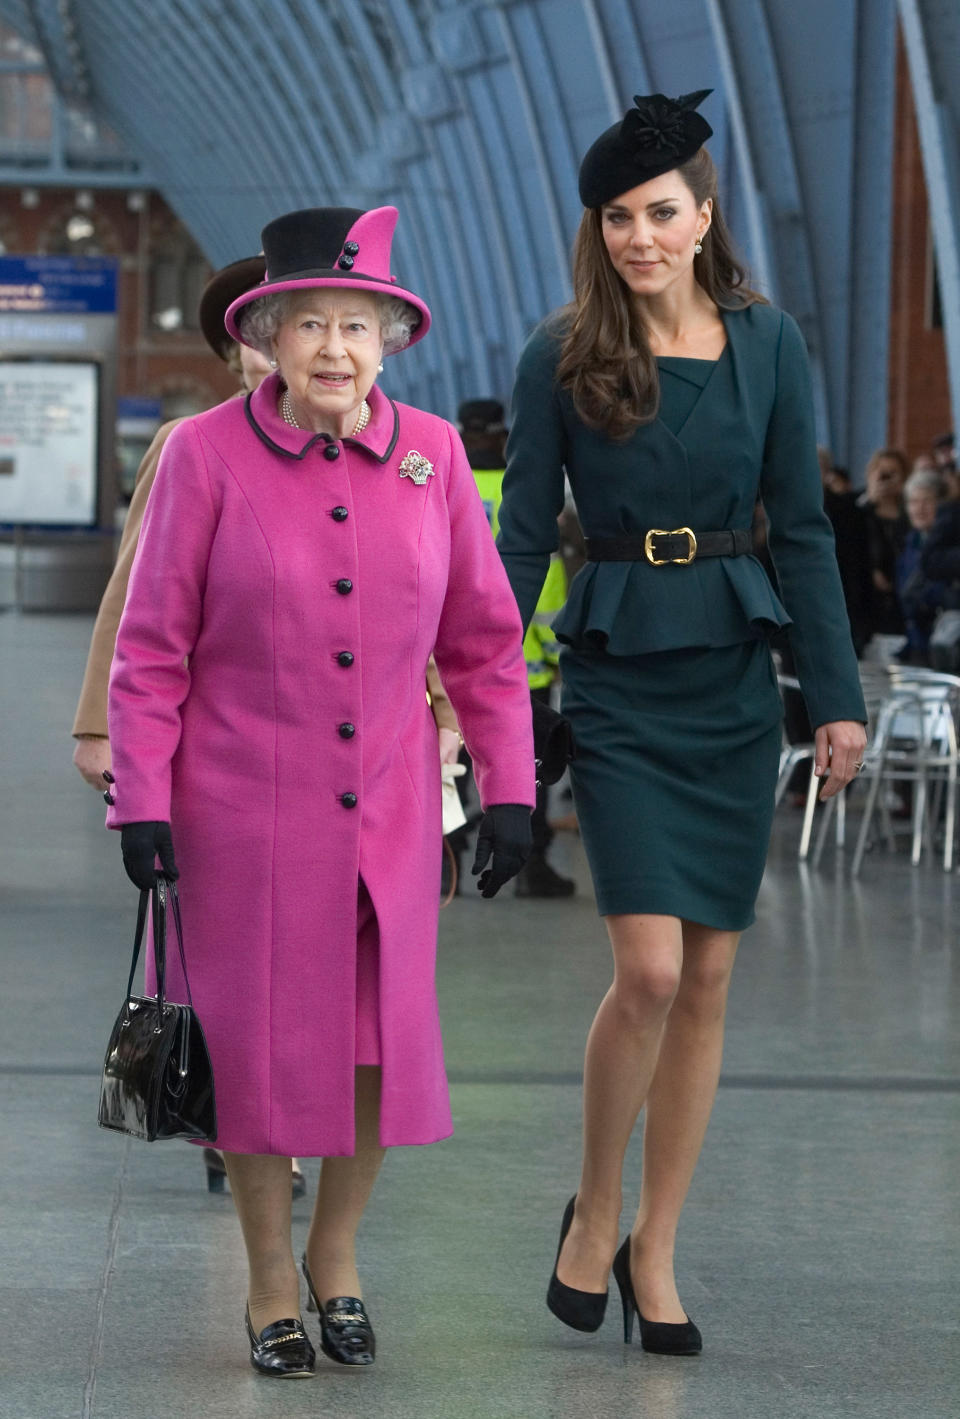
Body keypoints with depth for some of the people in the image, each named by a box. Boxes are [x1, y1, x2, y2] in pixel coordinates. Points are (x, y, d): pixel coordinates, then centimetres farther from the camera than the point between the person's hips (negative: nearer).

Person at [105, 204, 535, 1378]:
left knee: (382, 1039, 3)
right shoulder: (206, 456, -8)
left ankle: (336, 1253, 29)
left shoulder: (431, 454, 0)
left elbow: (481, 637, 6)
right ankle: (269, 1277, 26)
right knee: (256, 1043, 5)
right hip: (239, 806, -2)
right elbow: (152, 646, -4)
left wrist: (507, 789, 3)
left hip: (386, 810, 2)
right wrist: (139, 799, -8)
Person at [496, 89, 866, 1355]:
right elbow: (523, 534, -1)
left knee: (707, 979, 4)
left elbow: (803, 528, 4)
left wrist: (839, 697, 0)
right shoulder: (562, 358, -3)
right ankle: (593, 1211, 10)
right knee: (650, 970, -13)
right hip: (617, 680, -2)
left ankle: (654, 1251, 15)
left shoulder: (767, 344, 2)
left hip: (734, 679, 3)